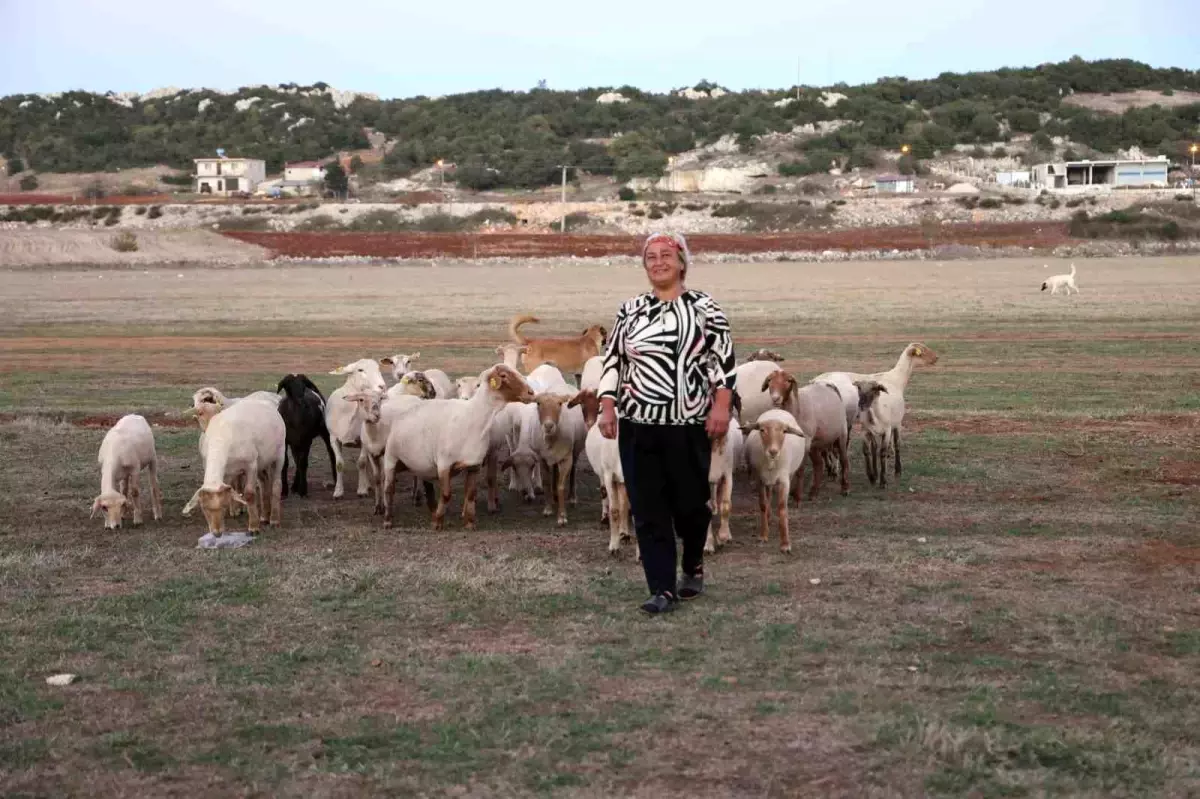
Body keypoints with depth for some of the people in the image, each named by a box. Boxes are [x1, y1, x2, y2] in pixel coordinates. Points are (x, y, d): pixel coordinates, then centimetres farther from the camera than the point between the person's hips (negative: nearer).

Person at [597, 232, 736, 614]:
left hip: (688, 425, -2)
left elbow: (724, 358, -3)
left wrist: (721, 405, -12)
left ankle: (693, 565, 35)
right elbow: (612, 360, 11)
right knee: (647, 509, -1)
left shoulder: (704, 307, 1)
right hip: (638, 425, 3)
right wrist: (607, 407, 3)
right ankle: (663, 589, 5)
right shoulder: (630, 310, 10)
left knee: (689, 502, 6)